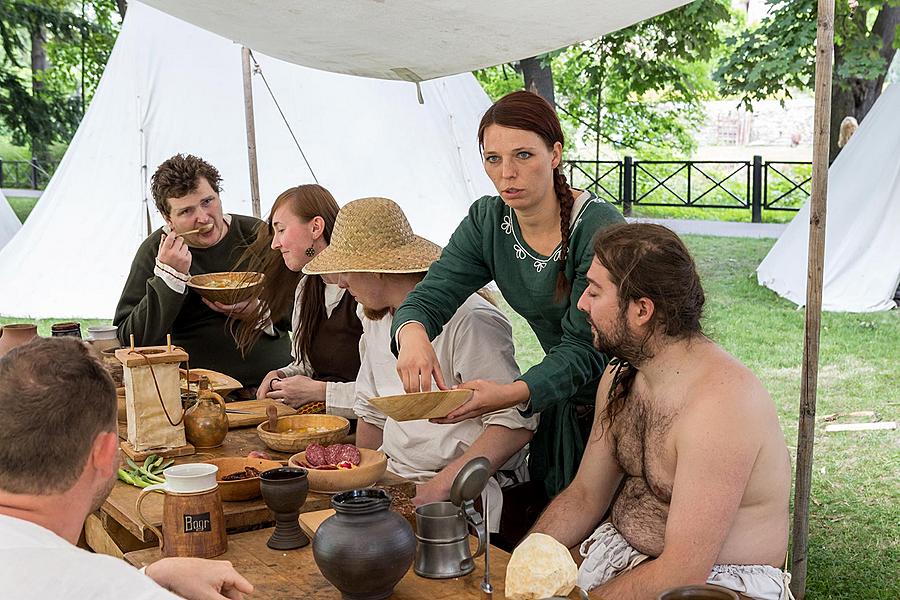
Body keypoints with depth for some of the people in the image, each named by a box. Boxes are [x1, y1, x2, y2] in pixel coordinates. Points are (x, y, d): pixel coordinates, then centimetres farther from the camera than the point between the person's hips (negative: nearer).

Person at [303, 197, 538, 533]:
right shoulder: (377, 318, 13)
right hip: (393, 478, 8)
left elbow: (517, 423, -19)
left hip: (462, 491, -8)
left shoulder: (469, 321, -17)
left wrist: (438, 487, -22)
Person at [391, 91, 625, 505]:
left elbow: (585, 347, -25)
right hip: (562, 399, 5)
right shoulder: (487, 221, -4)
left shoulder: (600, 230, -23)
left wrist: (514, 393, -42)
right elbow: (432, 295, -10)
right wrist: (412, 333, -35)